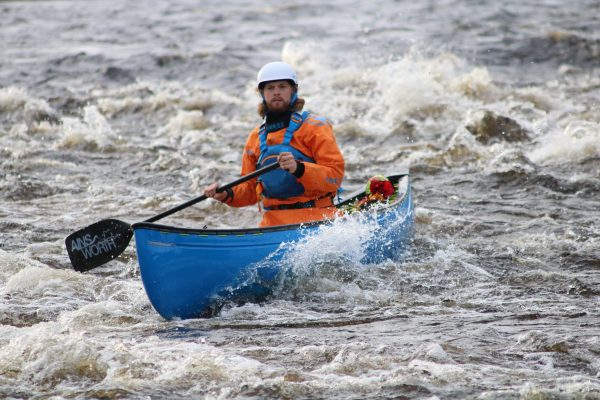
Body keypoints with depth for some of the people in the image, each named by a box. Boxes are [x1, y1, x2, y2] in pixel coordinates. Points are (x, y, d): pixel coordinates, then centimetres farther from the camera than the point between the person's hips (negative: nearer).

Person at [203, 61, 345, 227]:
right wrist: (227, 194, 5)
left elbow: (335, 176, -7)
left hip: (315, 221, -4)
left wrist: (299, 168, -22)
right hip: (272, 224, 4)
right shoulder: (256, 137, 20)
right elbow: (250, 189, 25)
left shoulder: (314, 126, 3)